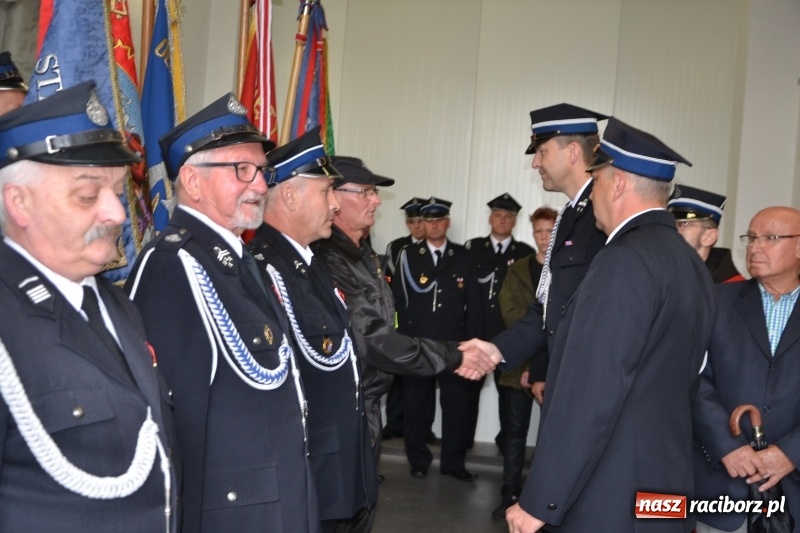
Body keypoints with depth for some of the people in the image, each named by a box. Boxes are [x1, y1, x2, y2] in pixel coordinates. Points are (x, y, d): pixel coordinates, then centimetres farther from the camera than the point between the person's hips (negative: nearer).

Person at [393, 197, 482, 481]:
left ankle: (453, 462, 17)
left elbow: (473, 303, 5)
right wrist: (403, 336, -7)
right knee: (415, 404, 8)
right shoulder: (408, 255, 4)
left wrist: (472, 340, 0)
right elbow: (399, 298, 0)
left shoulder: (462, 257, 7)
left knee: (456, 404, 3)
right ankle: (418, 460, 22)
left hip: (454, 344, 1)